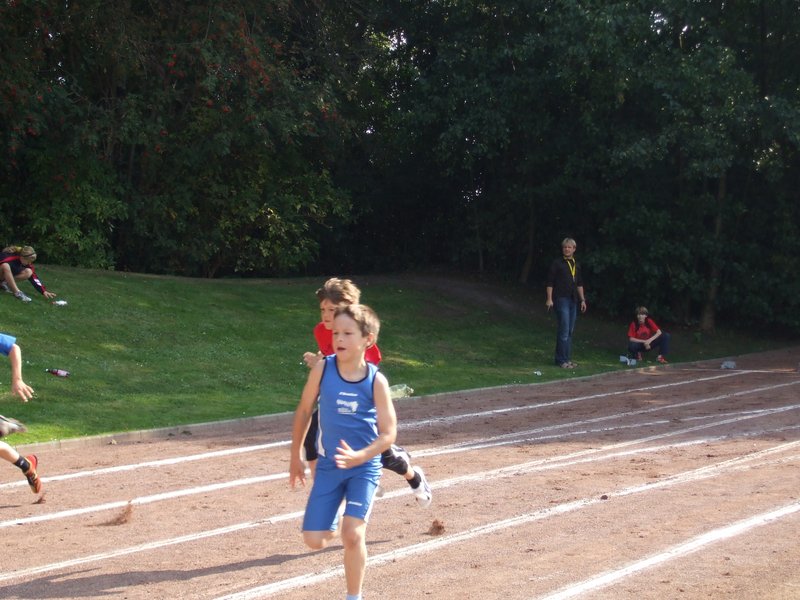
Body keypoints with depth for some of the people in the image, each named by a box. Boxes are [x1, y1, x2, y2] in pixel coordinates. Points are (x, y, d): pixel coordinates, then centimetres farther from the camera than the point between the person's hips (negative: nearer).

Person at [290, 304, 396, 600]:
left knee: (353, 534, -16)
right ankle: (334, 518, 36)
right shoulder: (322, 368, -10)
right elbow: (304, 411, 4)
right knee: (314, 540, 0)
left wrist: (359, 457, -29)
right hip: (329, 465, 2)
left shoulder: (376, 381, -14)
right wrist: (296, 456, 10)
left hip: (365, 466, -2)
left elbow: (388, 433, -13)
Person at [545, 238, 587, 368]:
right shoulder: (557, 263, -4)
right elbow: (550, 282, -6)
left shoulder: (576, 265, 15)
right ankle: (561, 360, -5)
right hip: (561, 299, -7)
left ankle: (567, 358, 15)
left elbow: (579, 284, 21)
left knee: (570, 331, 9)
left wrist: (582, 300, 17)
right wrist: (549, 299, -13)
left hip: (573, 300, 7)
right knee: (564, 330, -10)